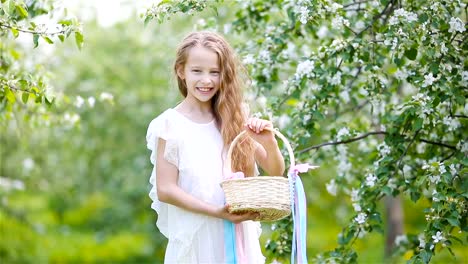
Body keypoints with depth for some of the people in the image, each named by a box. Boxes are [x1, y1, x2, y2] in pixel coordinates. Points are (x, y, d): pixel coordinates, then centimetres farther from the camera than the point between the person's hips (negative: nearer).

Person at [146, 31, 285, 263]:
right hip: (195, 237, -3)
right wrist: (216, 212, -18)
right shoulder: (171, 124, -5)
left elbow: (275, 172, 6)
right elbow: (165, 189, -10)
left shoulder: (234, 120, 4)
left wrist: (268, 142, -13)